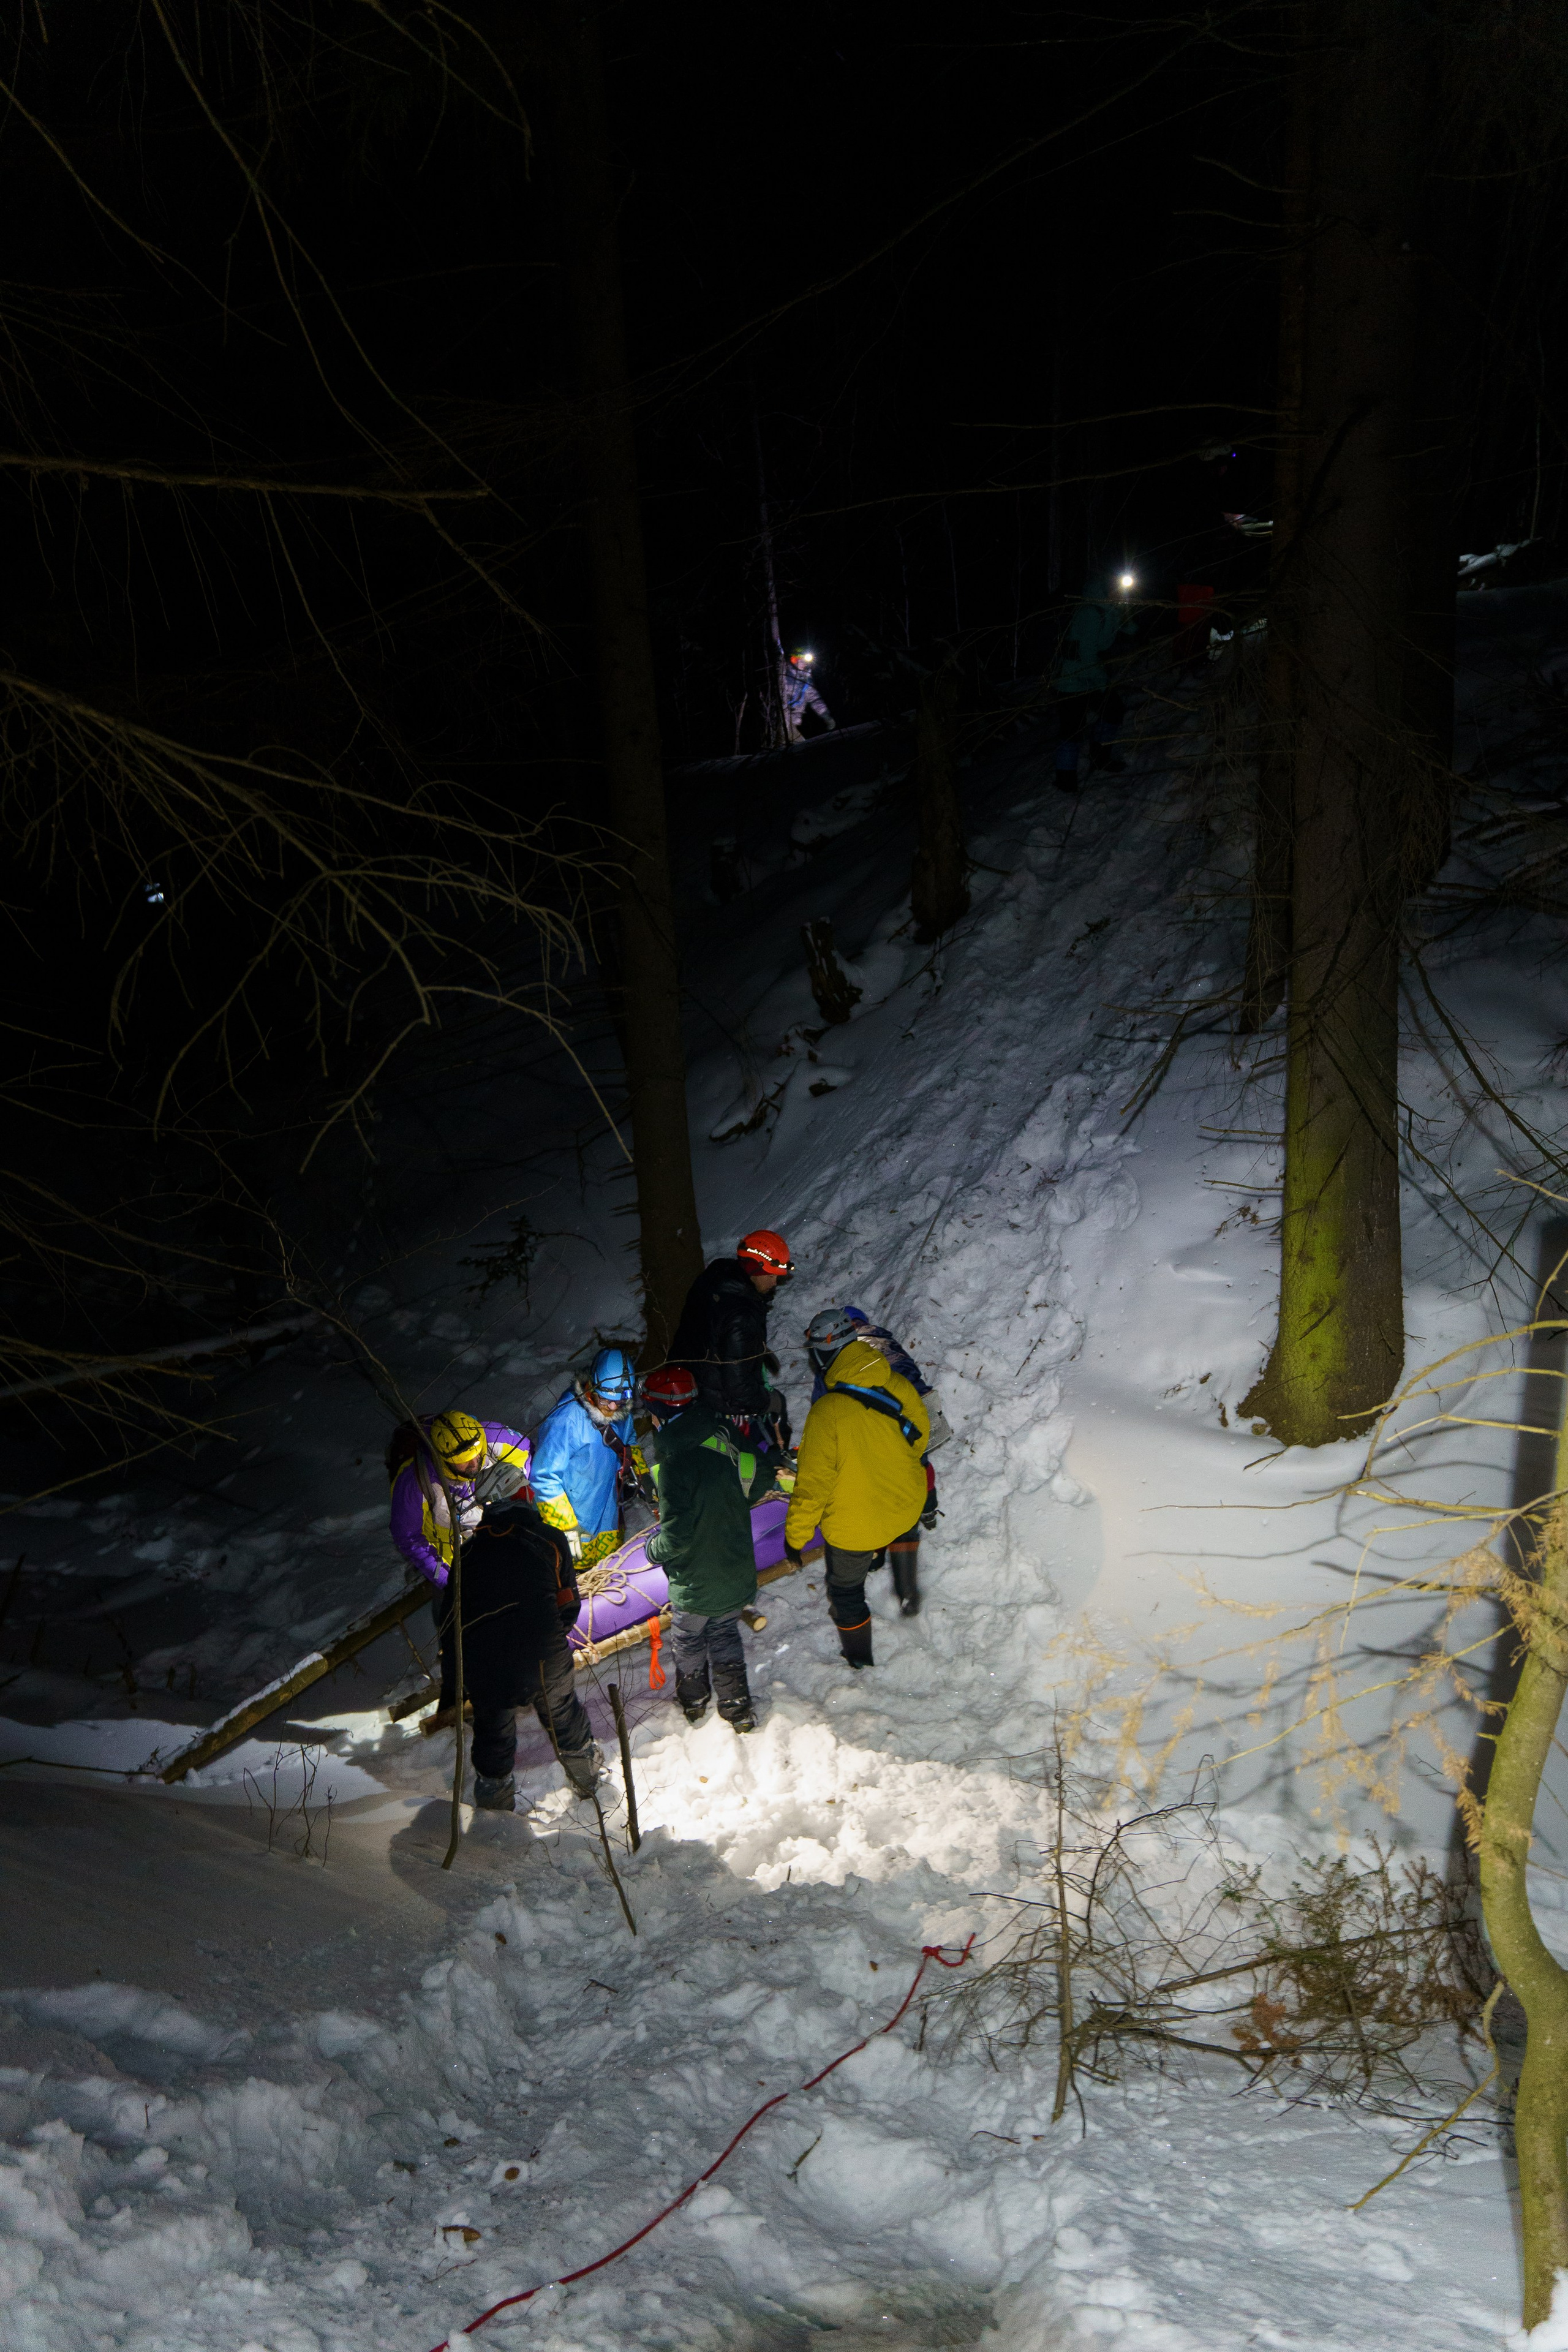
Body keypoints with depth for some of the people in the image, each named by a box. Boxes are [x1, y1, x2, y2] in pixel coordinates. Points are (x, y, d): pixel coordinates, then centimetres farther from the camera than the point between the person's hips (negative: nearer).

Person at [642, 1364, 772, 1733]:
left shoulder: (674, 1463, -31)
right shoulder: (723, 1436, -11)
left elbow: (677, 1533, -28)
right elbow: (762, 1478, 4)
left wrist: (654, 1550, -7)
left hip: (695, 1582, -5)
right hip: (737, 1573, 5)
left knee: (689, 1641, 22)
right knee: (726, 1635, 26)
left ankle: (692, 1701, 44)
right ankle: (737, 1709, 34)